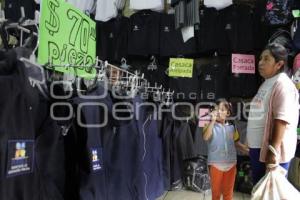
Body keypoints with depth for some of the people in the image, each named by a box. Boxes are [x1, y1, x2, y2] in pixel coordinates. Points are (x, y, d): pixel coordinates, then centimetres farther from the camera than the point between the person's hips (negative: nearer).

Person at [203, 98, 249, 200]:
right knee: (216, 191, 9)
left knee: (228, 192, 15)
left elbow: (237, 143, 12)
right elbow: (206, 137, -24)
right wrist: (213, 120, -25)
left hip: (230, 164, 3)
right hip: (216, 164, -3)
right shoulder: (210, 125, -5)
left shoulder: (232, 128, 6)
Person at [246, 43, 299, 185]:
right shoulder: (266, 84, 15)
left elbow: (282, 119, -22)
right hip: (258, 147, 9)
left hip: (270, 150, -9)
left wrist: (274, 149, -25)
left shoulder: (282, 84, -13)